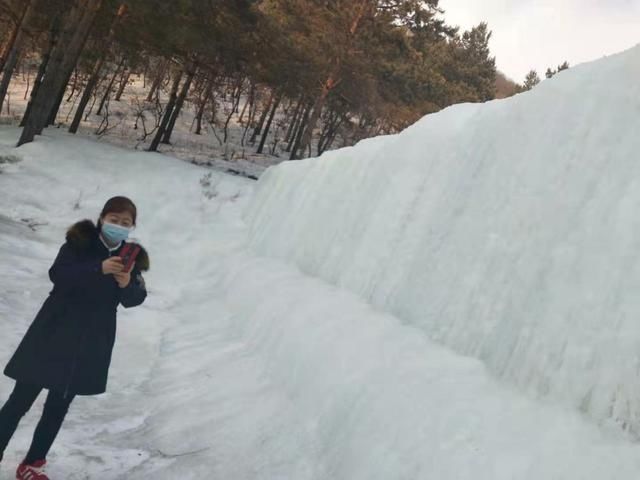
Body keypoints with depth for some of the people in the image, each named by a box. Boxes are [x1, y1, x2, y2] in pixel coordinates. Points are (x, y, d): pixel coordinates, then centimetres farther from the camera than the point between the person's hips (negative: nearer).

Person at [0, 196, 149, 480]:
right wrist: (99, 269, -35)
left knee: (58, 405, 12)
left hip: (91, 341, 2)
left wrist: (126, 283, -30)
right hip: (55, 329, -2)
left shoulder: (131, 256, -1)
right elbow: (58, 274, -22)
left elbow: (134, 299, -8)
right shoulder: (79, 241, -8)